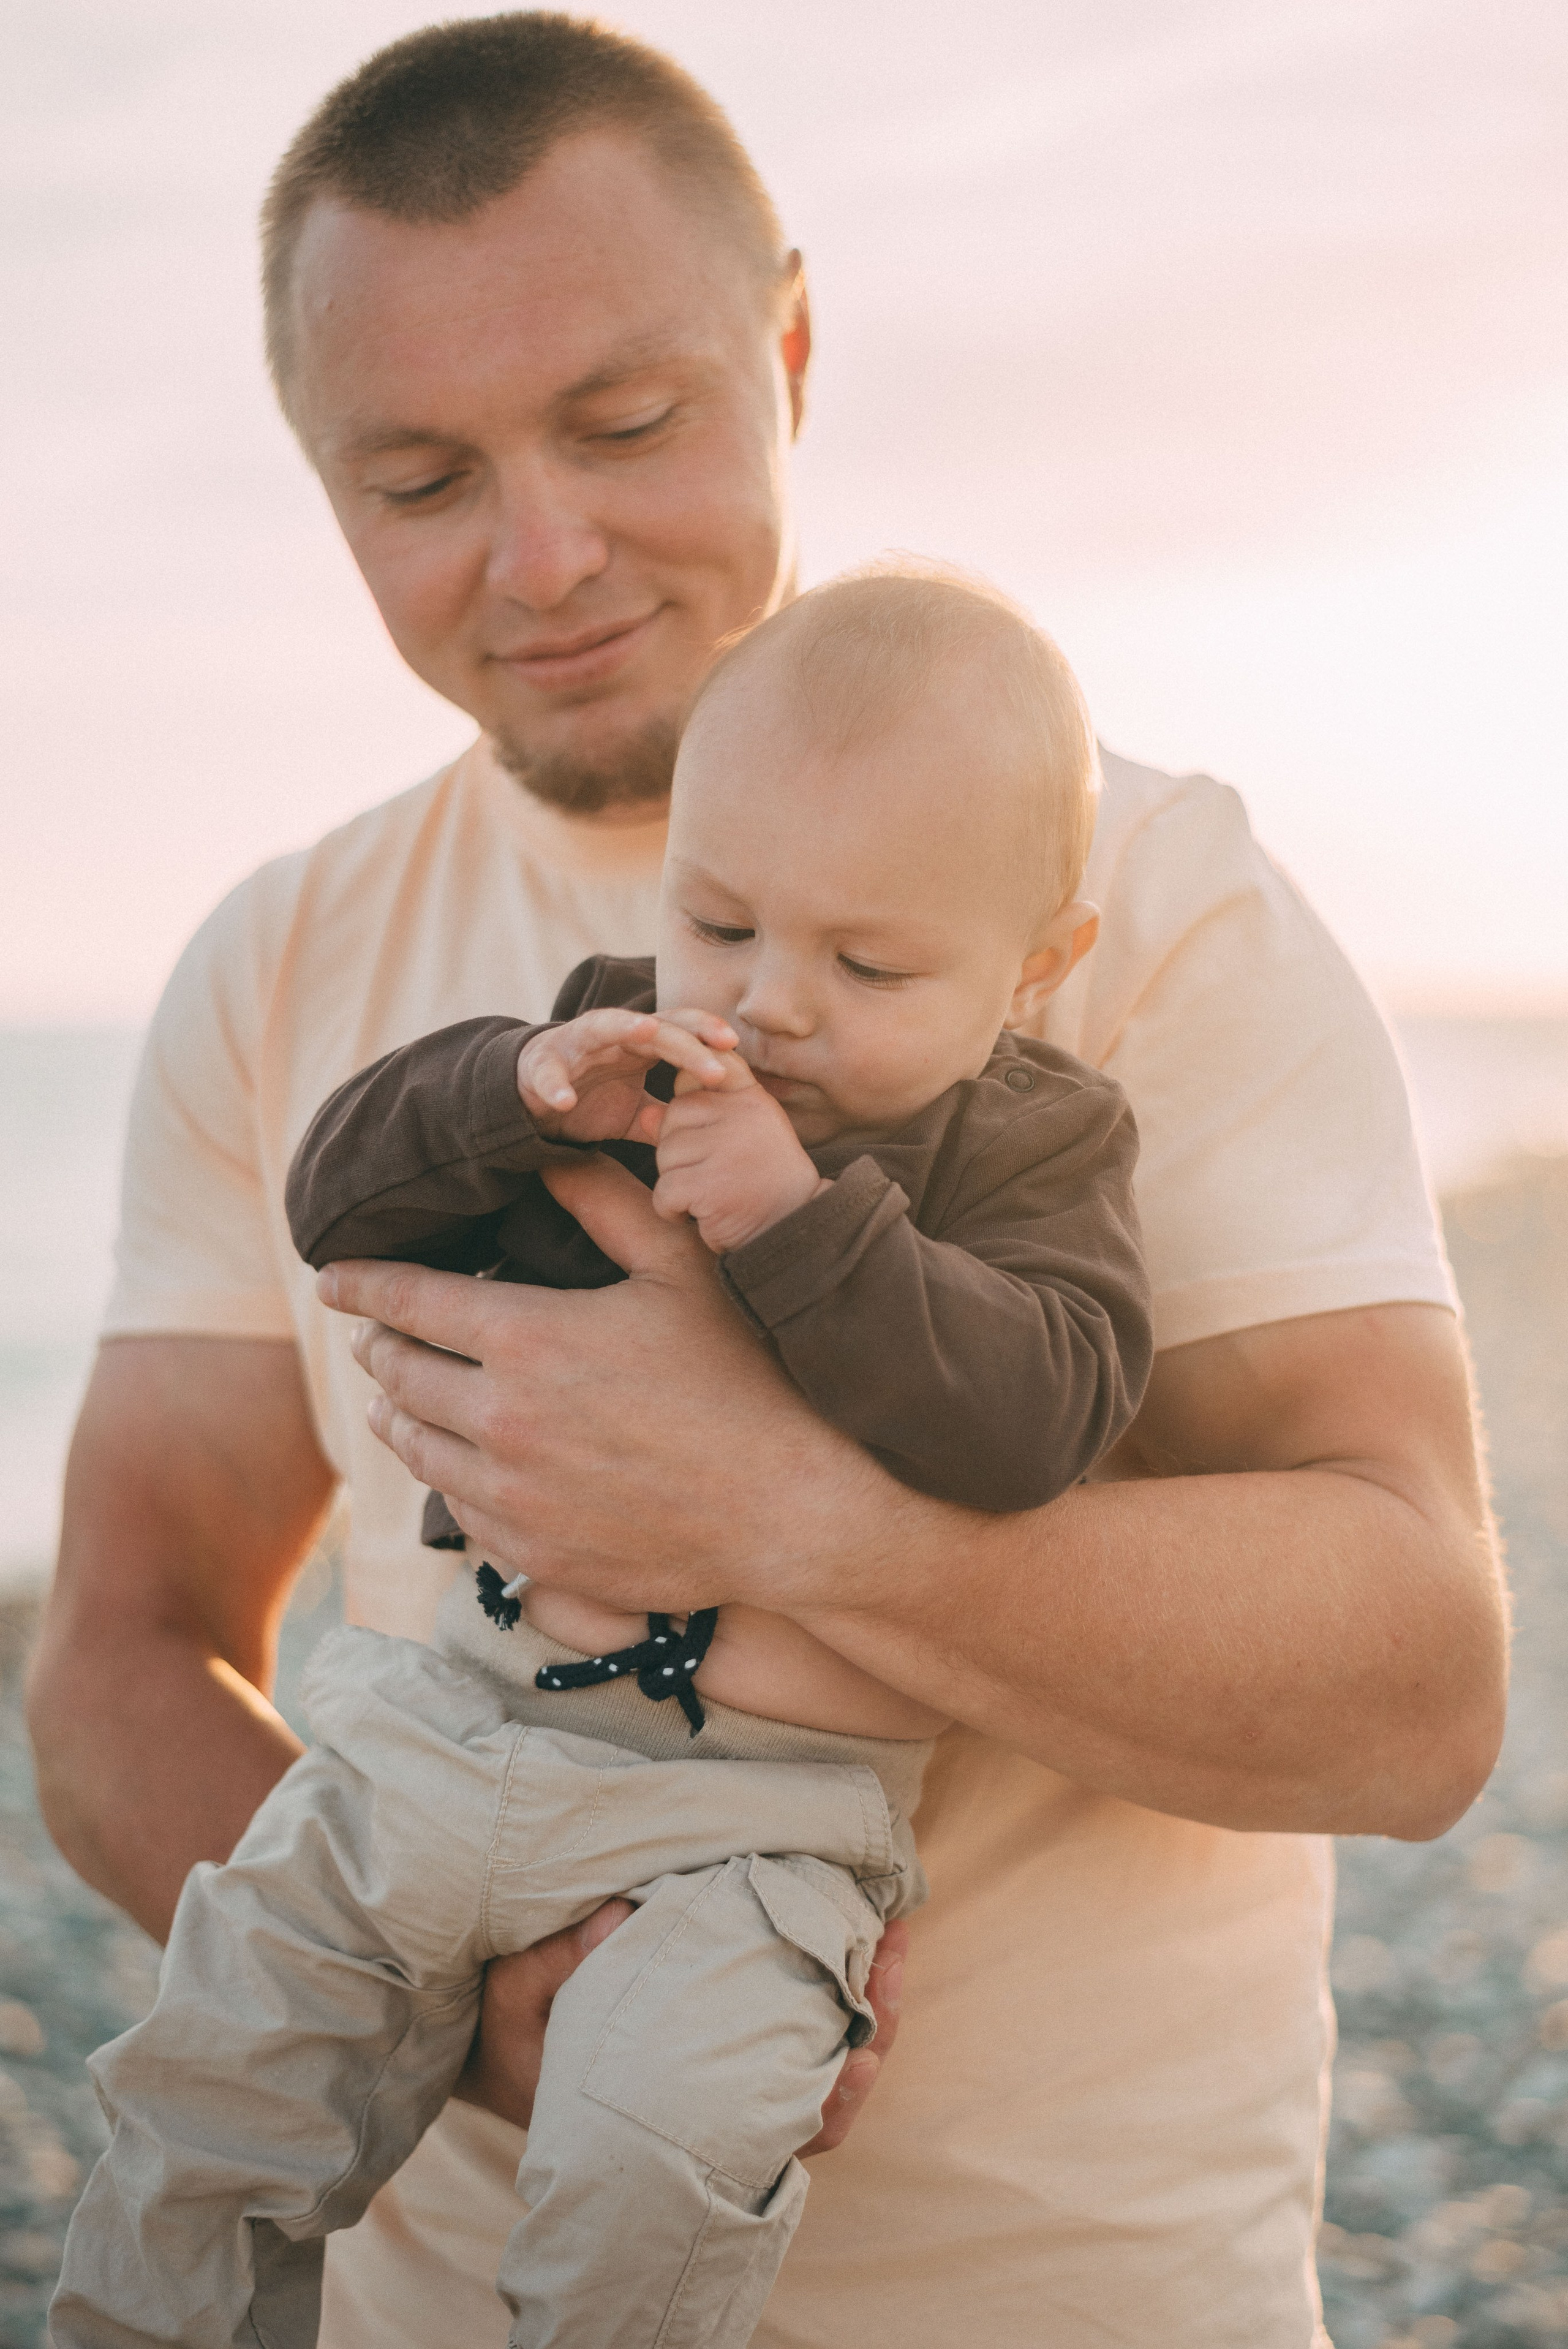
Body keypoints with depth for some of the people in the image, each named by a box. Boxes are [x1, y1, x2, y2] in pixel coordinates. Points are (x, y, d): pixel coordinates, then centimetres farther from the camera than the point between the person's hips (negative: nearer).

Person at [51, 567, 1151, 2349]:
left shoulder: (1034, 1146, -3)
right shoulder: (620, 1041, 8)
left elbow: (1028, 1414, -19)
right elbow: (339, 1197, 3)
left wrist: (800, 1225, -26)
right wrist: (518, 1096, -15)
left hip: (758, 1811, -4)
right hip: (461, 1710, 5)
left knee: (656, 2155, -26)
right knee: (224, 2065, 7)